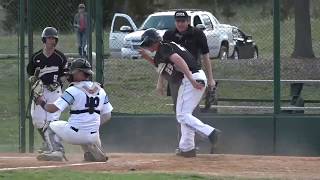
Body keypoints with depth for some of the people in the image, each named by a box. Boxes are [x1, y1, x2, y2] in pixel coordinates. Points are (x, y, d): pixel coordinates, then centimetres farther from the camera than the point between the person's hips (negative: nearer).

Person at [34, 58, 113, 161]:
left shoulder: (73, 90, -10)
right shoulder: (100, 90, 8)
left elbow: (52, 109, -13)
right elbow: (107, 115, 12)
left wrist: (42, 103, 7)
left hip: (74, 134, -5)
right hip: (92, 136, 5)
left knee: (51, 127, 21)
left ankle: (57, 151, 0)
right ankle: (94, 153, 11)